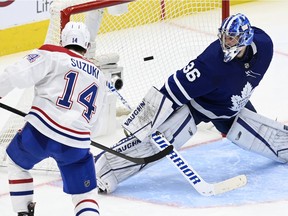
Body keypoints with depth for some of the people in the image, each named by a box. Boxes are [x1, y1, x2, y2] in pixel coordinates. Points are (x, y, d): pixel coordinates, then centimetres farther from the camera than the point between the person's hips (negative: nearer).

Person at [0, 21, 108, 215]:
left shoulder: (52, 55, 6)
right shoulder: (99, 77, 22)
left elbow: (19, 74, -9)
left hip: (40, 133, -2)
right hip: (77, 144, 2)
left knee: (17, 162, 29)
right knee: (86, 195, 12)